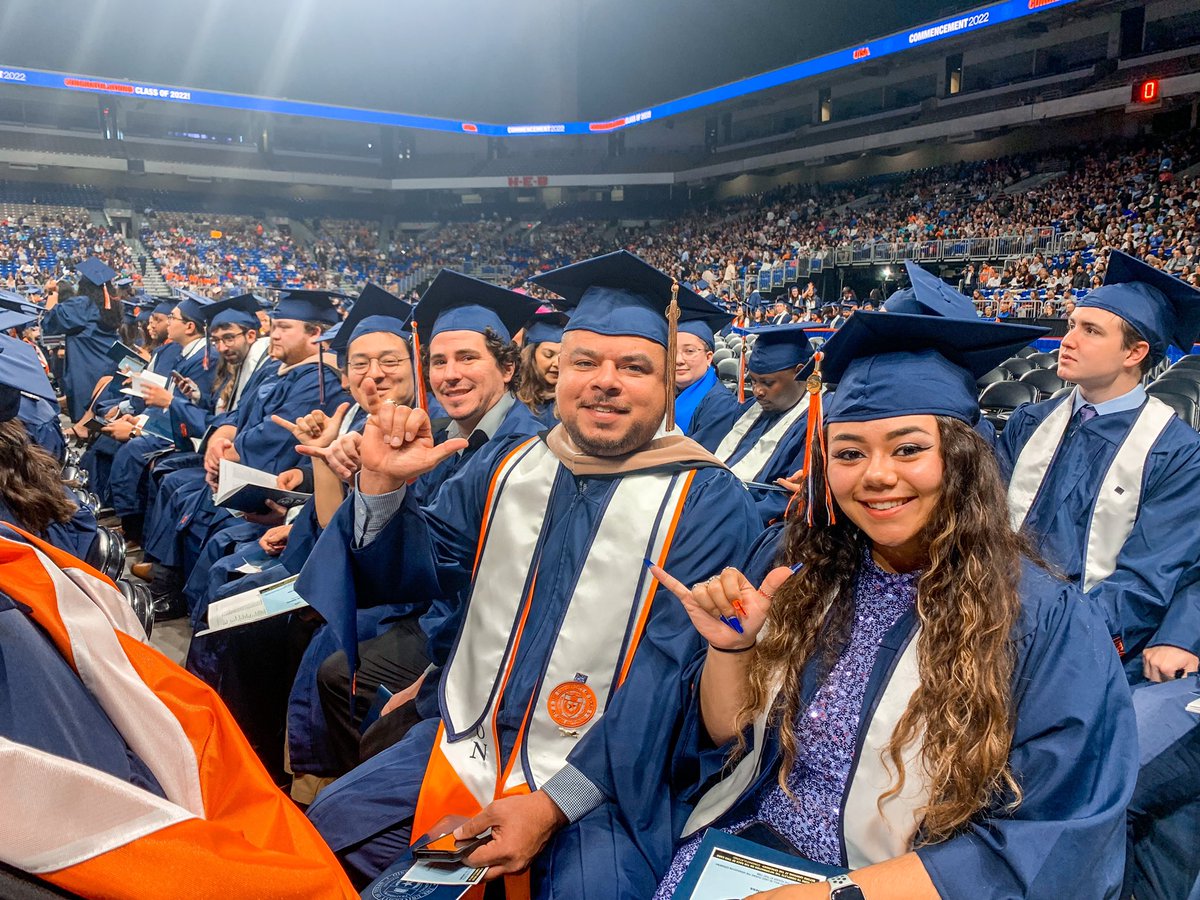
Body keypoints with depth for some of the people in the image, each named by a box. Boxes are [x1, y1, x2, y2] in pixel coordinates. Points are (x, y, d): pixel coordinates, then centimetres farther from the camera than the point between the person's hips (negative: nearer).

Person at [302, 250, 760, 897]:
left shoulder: (705, 502, -11)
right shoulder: (506, 467, 4)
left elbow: (672, 672, -16)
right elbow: (411, 569, 8)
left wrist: (553, 804, -21)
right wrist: (382, 483, -11)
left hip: (603, 778, -4)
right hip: (468, 746, 5)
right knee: (327, 830, 0)